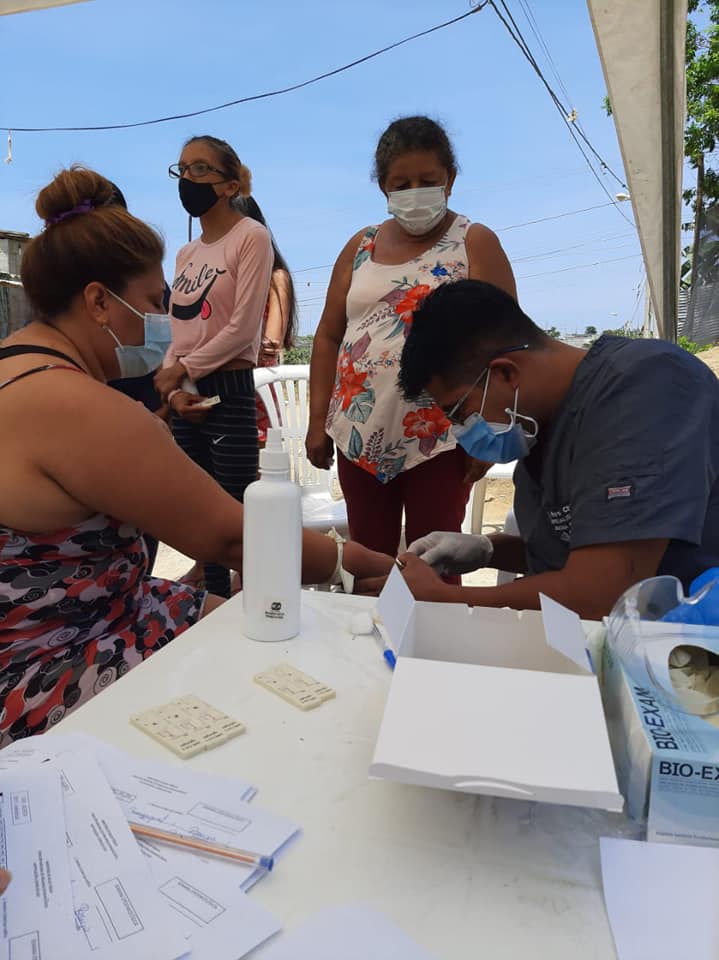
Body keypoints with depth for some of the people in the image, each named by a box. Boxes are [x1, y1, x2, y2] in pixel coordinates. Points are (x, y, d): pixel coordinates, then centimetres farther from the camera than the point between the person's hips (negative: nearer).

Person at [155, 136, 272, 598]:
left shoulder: (252, 237, -3)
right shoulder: (186, 253, 19)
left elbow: (243, 328, -12)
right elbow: (178, 333, 15)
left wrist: (181, 369, -4)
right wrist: (173, 391, -2)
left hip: (229, 393, -7)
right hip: (186, 399, 7)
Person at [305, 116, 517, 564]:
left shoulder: (475, 243, 1)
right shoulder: (361, 247, 12)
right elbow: (328, 336, 13)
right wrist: (319, 421, 7)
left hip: (438, 439, -4)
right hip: (359, 435, 4)